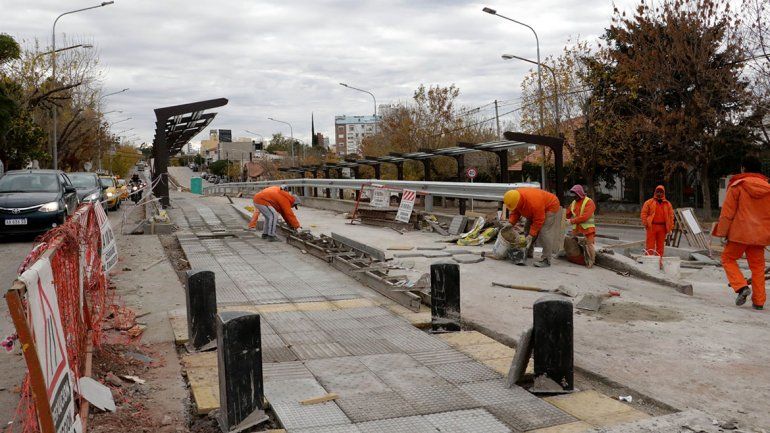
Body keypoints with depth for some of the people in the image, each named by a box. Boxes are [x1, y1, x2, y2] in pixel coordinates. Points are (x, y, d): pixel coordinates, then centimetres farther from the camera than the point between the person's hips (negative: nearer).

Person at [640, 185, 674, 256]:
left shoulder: (668, 204, 12)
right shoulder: (649, 202, 4)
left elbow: (671, 216, 12)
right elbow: (644, 213, 2)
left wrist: (670, 227, 5)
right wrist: (645, 223, -8)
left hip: (662, 227, 3)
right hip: (651, 226, -3)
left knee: (660, 245, 7)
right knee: (650, 245, -3)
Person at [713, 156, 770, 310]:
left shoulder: (737, 186, -7)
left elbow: (727, 211, -8)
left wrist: (722, 231, -1)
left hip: (739, 233, -4)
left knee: (728, 258, 13)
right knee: (757, 266, 11)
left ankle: (741, 286, -8)